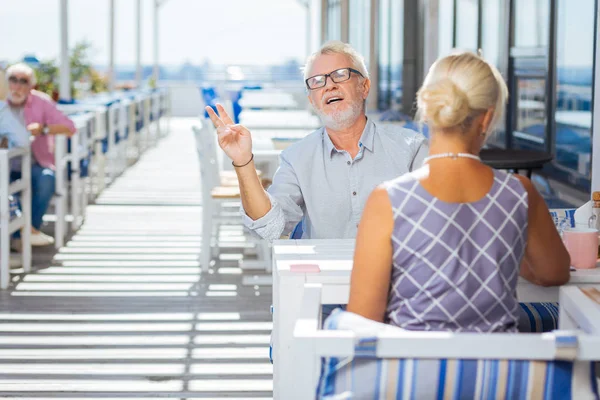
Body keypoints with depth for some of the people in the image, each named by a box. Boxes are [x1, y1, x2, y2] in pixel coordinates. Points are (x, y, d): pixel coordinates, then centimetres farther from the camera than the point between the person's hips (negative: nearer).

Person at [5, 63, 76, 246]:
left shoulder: (41, 102, 1)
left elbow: (70, 128, -6)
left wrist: (43, 128, -22)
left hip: (35, 164, -1)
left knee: (46, 179, -33)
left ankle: (31, 228, -17)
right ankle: (28, 230, -24)